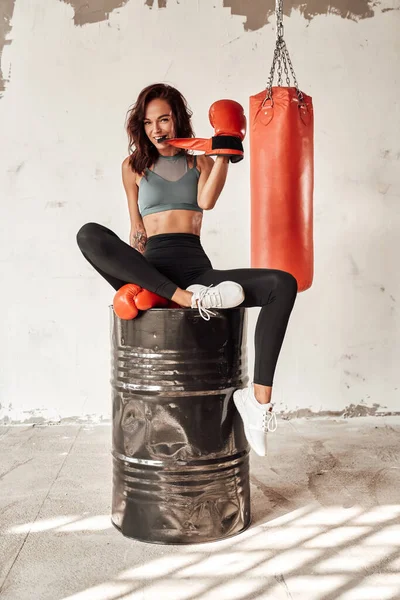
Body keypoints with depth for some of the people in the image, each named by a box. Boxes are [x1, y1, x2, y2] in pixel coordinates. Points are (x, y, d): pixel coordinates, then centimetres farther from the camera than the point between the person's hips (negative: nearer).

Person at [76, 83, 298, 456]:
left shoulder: (200, 162, 17)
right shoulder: (134, 165, 16)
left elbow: (206, 202, -5)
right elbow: (136, 232, 14)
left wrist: (224, 153, -9)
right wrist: (129, 280, 5)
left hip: (196, 268, 1)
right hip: (151, 269, -1)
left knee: (283, 284, -22)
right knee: (89, 234, -30)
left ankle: (259, 396, -27)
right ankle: (188, 300, -34)